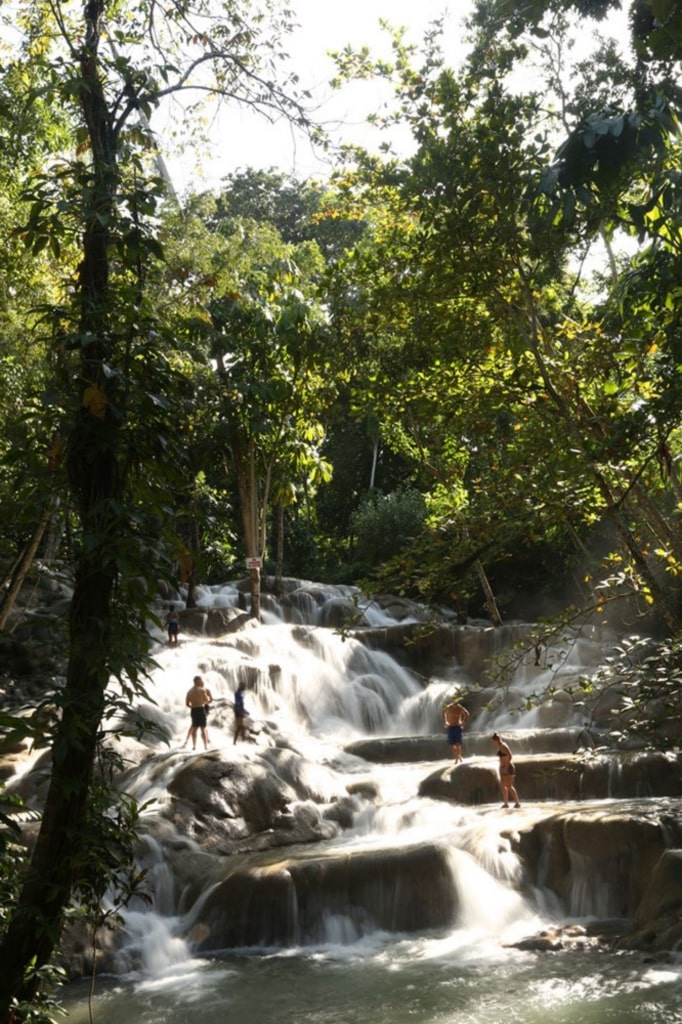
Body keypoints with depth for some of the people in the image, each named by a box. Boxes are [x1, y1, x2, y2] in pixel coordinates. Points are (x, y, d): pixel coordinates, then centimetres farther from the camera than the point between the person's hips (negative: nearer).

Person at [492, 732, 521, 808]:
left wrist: (506, 767, -24)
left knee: (509, 786, -10)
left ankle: (517, 803, -8)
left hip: (507, 768, -10)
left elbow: (510, 756, -23)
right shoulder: (500, 746, 13)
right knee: (503, 786, 12)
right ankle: (506, 803, 16)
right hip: (503, 768, 10)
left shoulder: (503, 746, -16)